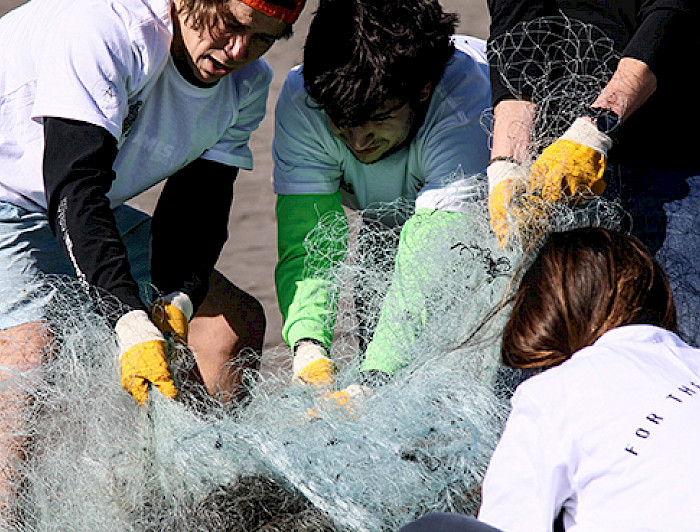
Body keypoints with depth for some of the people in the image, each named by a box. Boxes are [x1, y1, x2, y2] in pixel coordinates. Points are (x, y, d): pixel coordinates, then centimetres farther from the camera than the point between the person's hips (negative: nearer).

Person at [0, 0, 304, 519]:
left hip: (95, 213, 8)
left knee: (237, 320, 3)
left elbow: (198, 204, -9)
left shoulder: (247, 86, -6)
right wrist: (132, 324, -45)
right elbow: (74, 188, -37)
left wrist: (175, 302, -30)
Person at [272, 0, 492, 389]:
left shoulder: (466, 109, -42)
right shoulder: (300, 101, -30)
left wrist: (370, 383, -58)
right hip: (393, 218, 4)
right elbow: (308, 243, -29)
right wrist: (309, 349, -48)